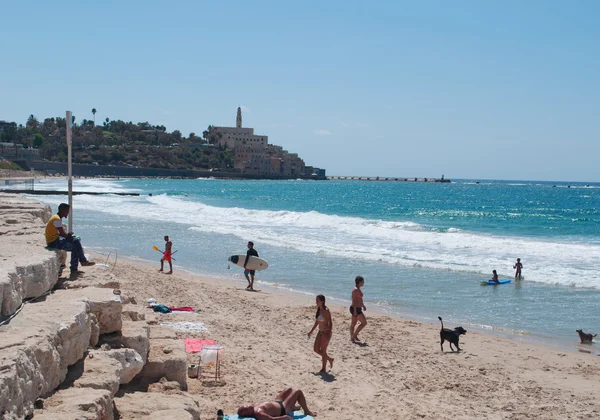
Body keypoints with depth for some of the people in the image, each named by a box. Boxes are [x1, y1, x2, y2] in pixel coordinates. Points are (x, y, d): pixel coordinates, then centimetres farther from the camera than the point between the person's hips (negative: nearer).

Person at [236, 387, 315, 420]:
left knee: (289, 389, 27)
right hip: (283, 409, -9)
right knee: (298, 392, -1)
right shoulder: (258, 413, -40)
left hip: (277, 402, 9)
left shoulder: (254, 406, -13)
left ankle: (292, 407, 48)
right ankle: (307, 411, 20)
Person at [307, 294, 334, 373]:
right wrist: (311, 331, 20)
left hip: (326, 332, -9)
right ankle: (329, 359, 32)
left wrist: (328, 335, -26)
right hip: (320, 332, 9)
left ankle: (324, 369, 17)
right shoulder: (318, 309, 6)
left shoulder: (326, 311, -20)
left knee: (323, 351, 1)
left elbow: (330, 323, -20)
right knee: (316, 350, 12)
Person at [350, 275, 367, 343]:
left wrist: (363, 305, 32)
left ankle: (352, 338, 18)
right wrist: (355, 310, -25)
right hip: (356, 309, -10)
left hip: (357, 308, 10)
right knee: (364, 322, -5)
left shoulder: (358, 289, 12)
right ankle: (354, 335, 2)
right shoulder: (356, 290, -19)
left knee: (353, 324, 12)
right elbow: (354, 300, -23)